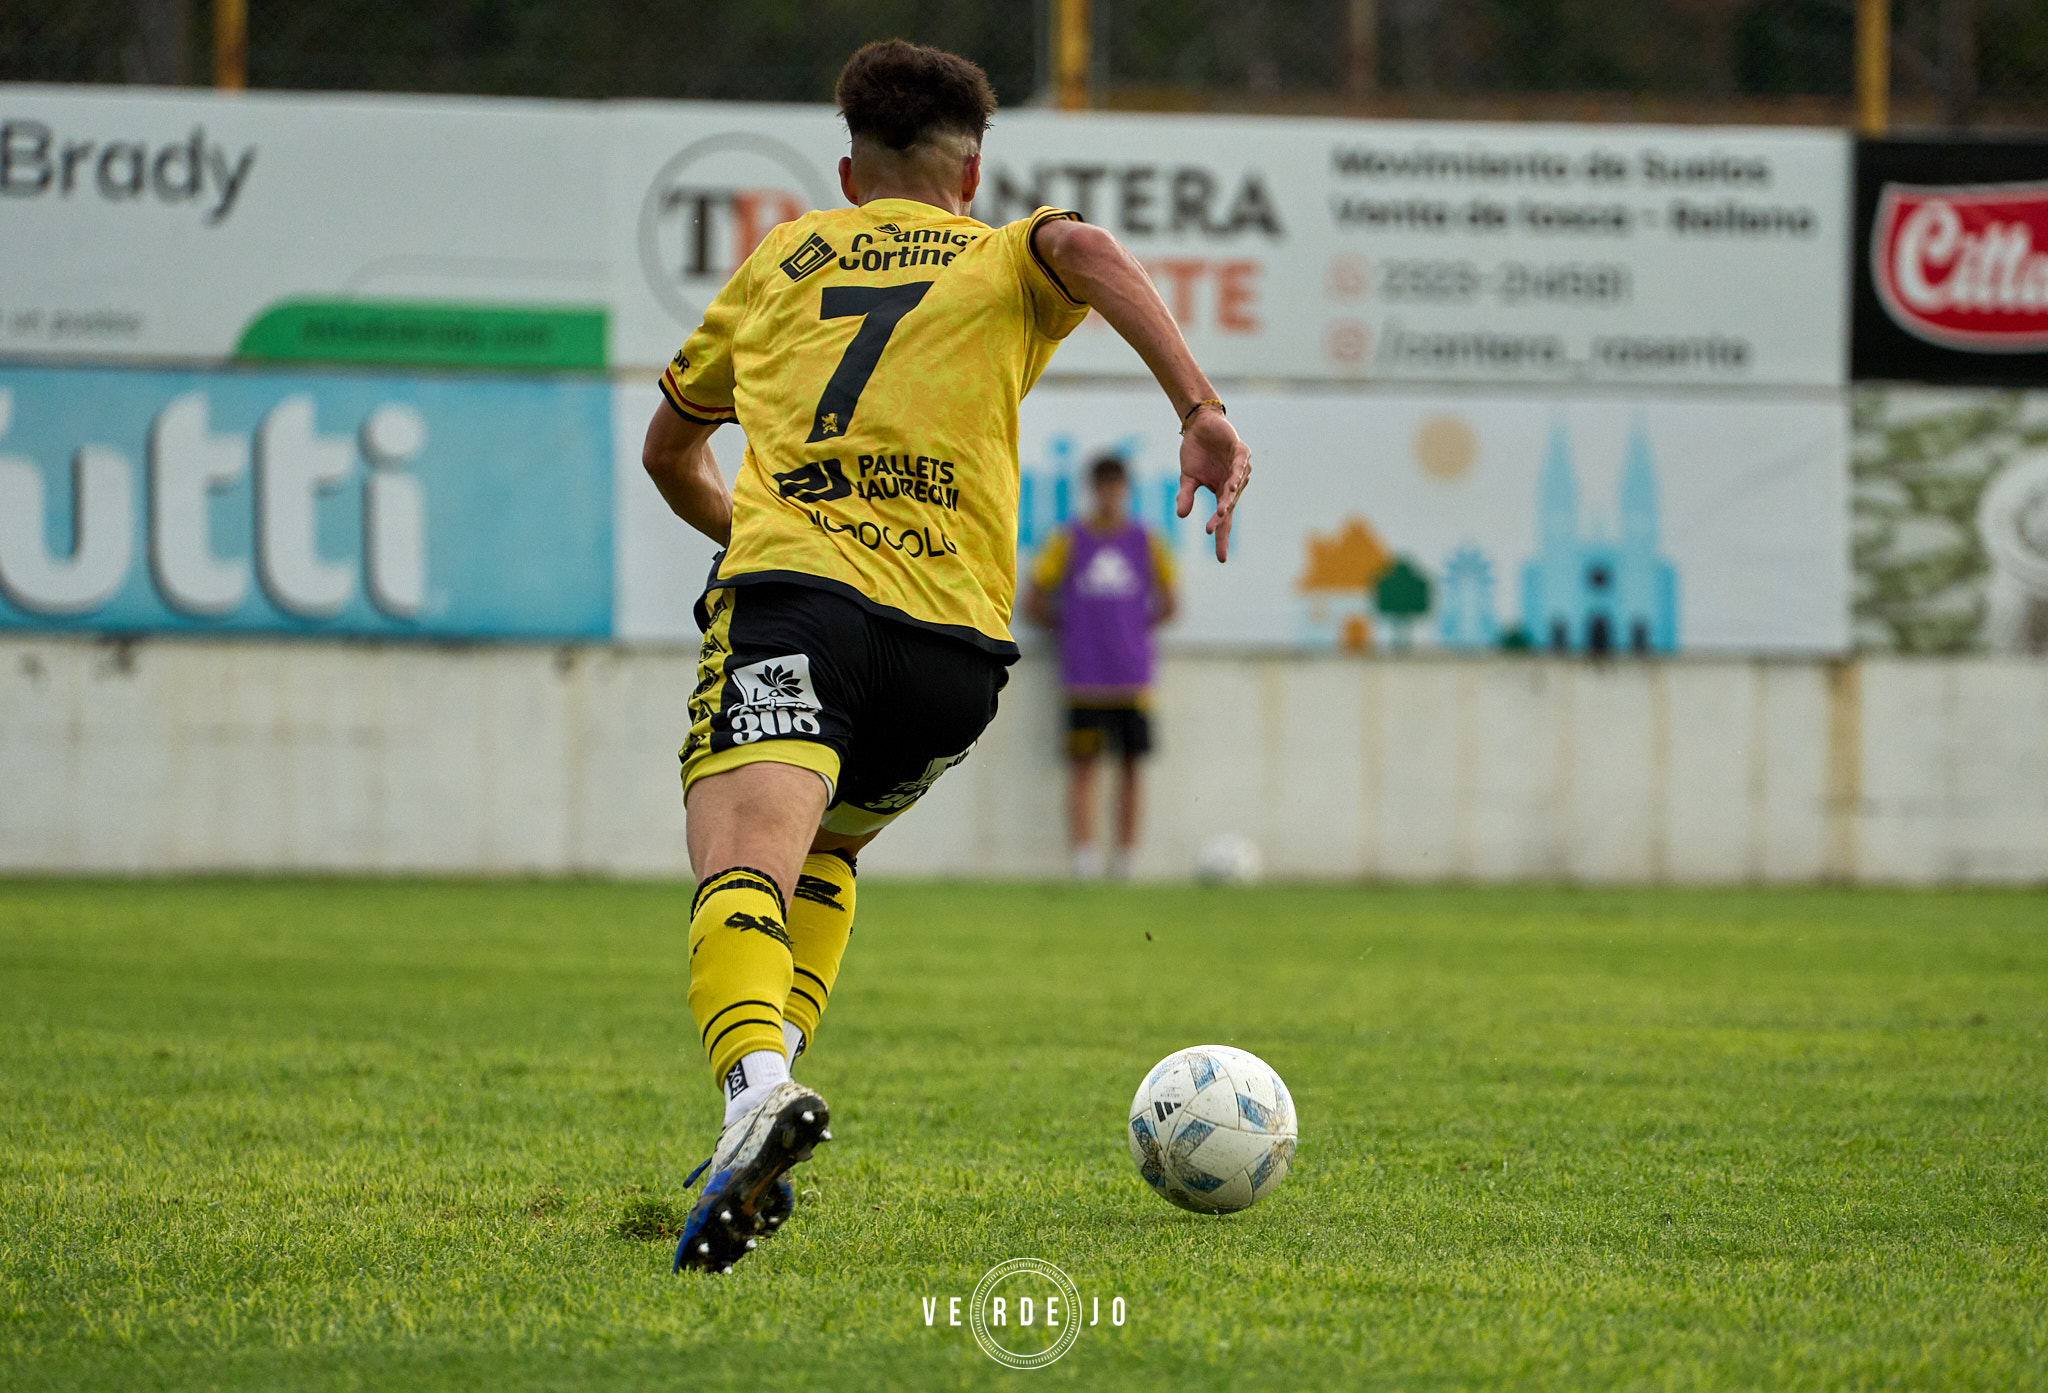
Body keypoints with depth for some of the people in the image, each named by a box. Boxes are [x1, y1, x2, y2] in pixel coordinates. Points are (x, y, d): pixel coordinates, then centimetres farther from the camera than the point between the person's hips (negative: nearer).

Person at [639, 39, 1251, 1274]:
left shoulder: (785, 257, 29)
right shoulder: (1005, 260, 24)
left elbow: (670, 451, 40)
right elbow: (1087, 249, -3)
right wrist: (1200, 412, -12)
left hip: (791, 586, -2)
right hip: (954, 641, 2)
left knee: (745, 863, -22)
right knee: (823, 846, 28)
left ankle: (758, 1087, -53)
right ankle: (767, 1121, 12)